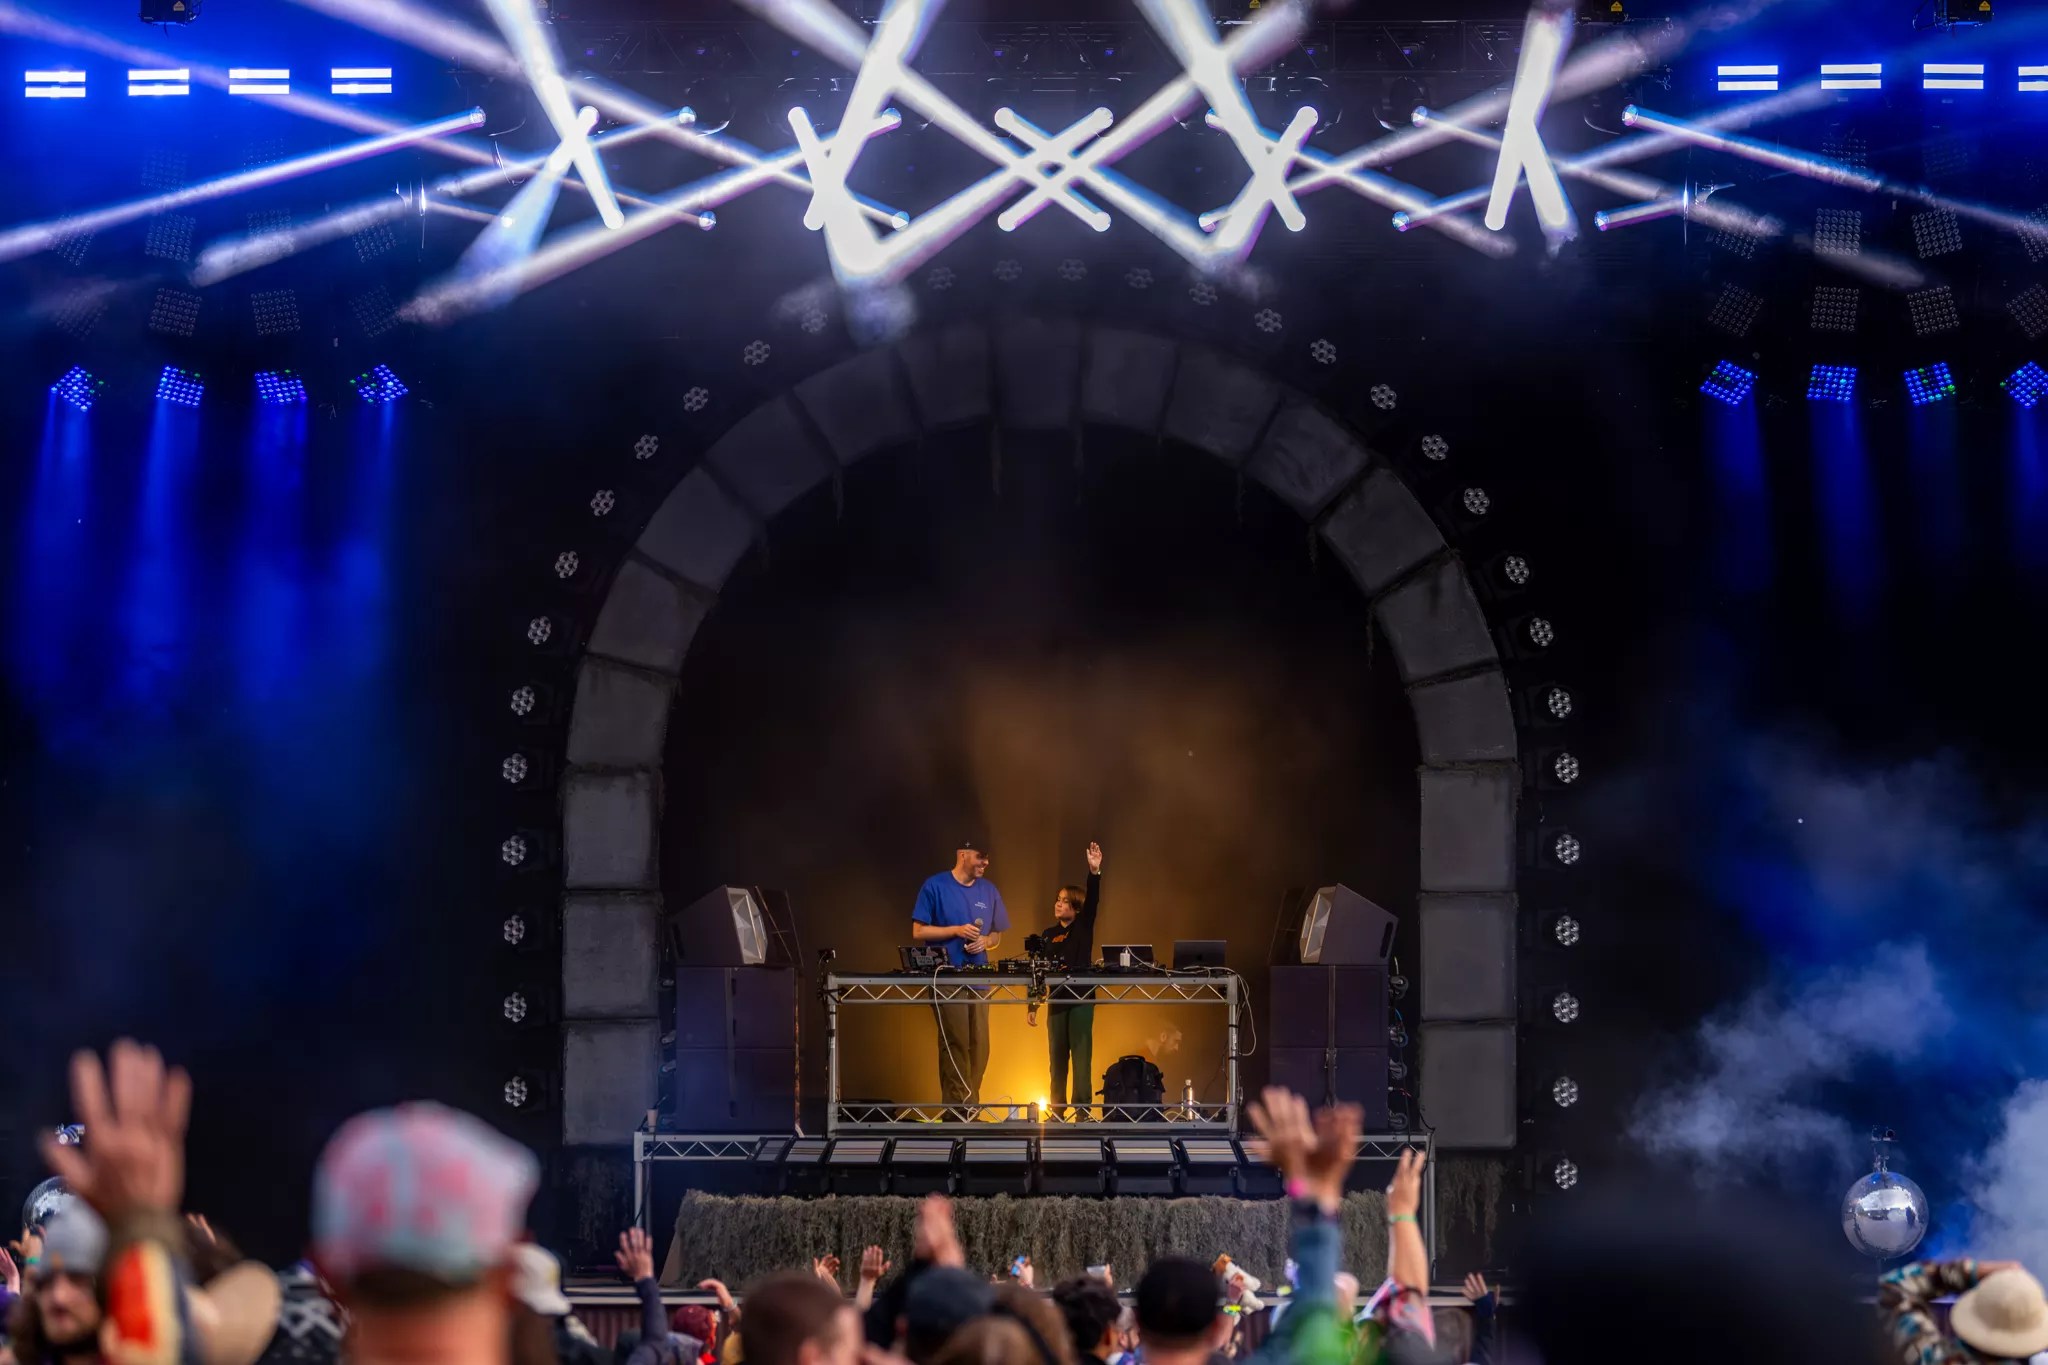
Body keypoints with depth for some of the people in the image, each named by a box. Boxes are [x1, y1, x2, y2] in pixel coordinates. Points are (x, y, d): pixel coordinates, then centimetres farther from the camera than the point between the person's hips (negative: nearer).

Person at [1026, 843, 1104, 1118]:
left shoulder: (1083, 927, 3)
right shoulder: (1048, 936, 11)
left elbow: (1093, 901, -15)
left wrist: (1094, 872, -30)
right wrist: (1032, 1007, 8)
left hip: (1081, 998, -4)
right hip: (1056, 1000, 4)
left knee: (1081, 1055, -7)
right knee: (1057, 1058, 7)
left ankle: (1083, 1110, -8)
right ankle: (1056, 1112, 11)